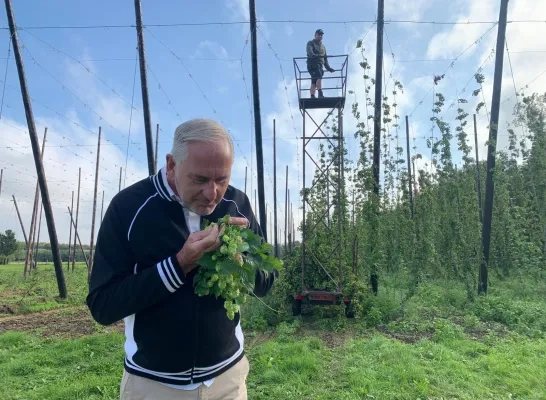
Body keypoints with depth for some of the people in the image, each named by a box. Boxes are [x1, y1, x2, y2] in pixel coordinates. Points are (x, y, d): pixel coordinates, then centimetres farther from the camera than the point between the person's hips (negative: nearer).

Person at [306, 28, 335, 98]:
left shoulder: (323, 46, 28)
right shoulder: (310, 43, 9)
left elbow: (325, 58, 28)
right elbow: (309, 51, -13)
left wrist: (328, 67, 18)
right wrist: (314, 55, -33)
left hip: (320, 66, 6)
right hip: (312, 64, -6)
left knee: (314, 82, -2)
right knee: (319, 77, -26)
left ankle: (312, 96, -9)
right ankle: (320, 94, -35)